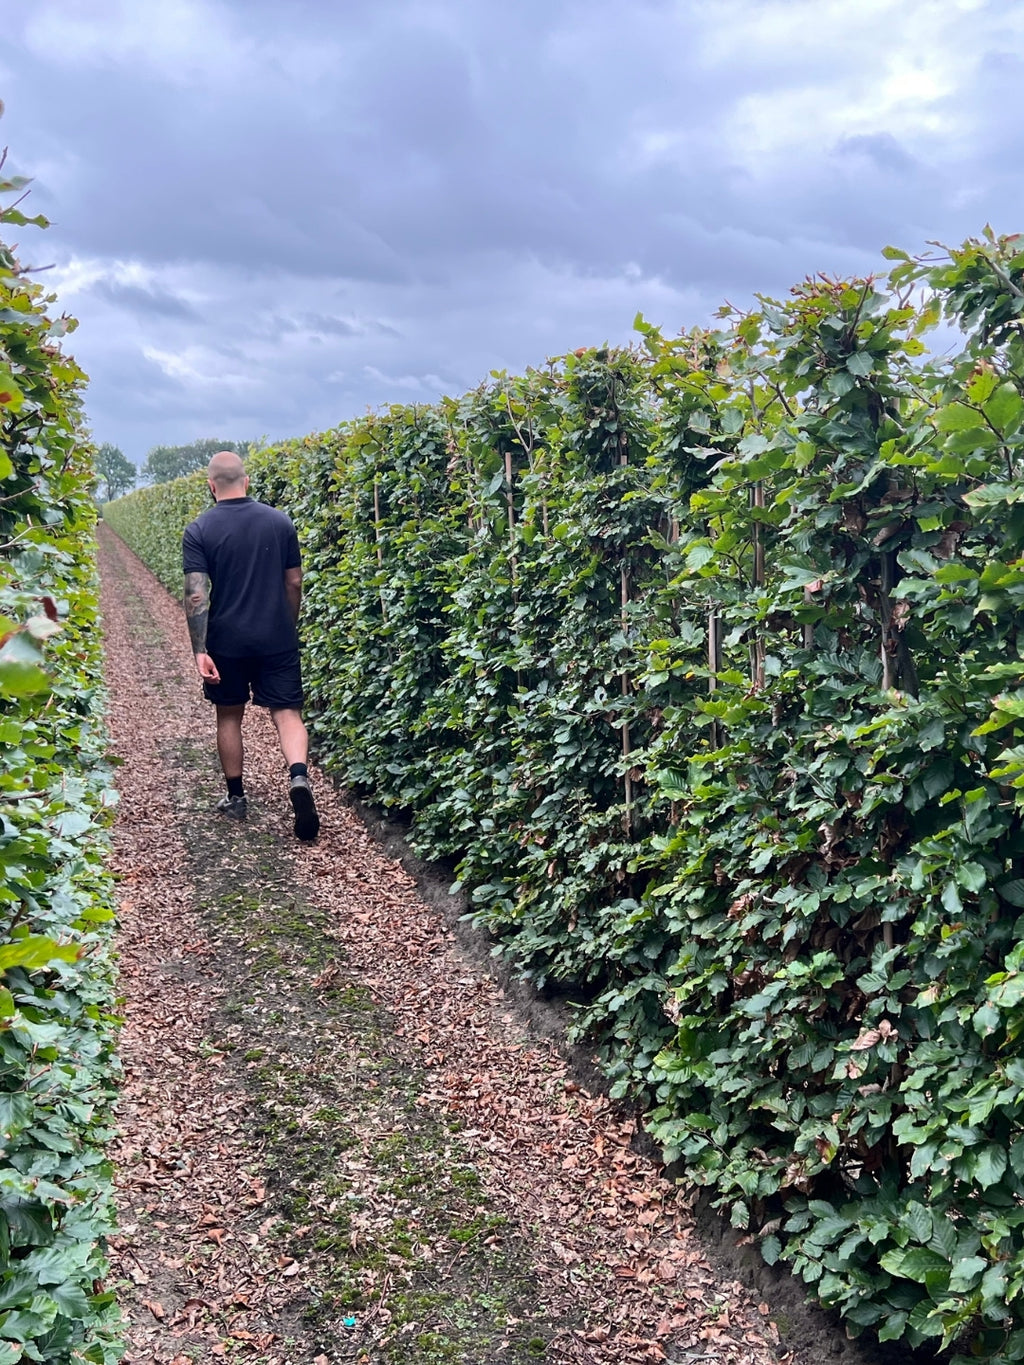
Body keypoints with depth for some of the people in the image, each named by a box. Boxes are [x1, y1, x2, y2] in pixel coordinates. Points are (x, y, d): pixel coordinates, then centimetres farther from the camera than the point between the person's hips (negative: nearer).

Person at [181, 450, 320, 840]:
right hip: (277, 638, 1)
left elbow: (196, 595, -13)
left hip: (226, 641, -1)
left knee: (229, 715, 16)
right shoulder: (280, 522, 0)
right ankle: (298, 776, -24)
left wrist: (199, 651, -13)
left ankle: (236, 797, 23)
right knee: (287, 712, 2)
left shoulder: (198, 531, -6)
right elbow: (293, 583, 4)